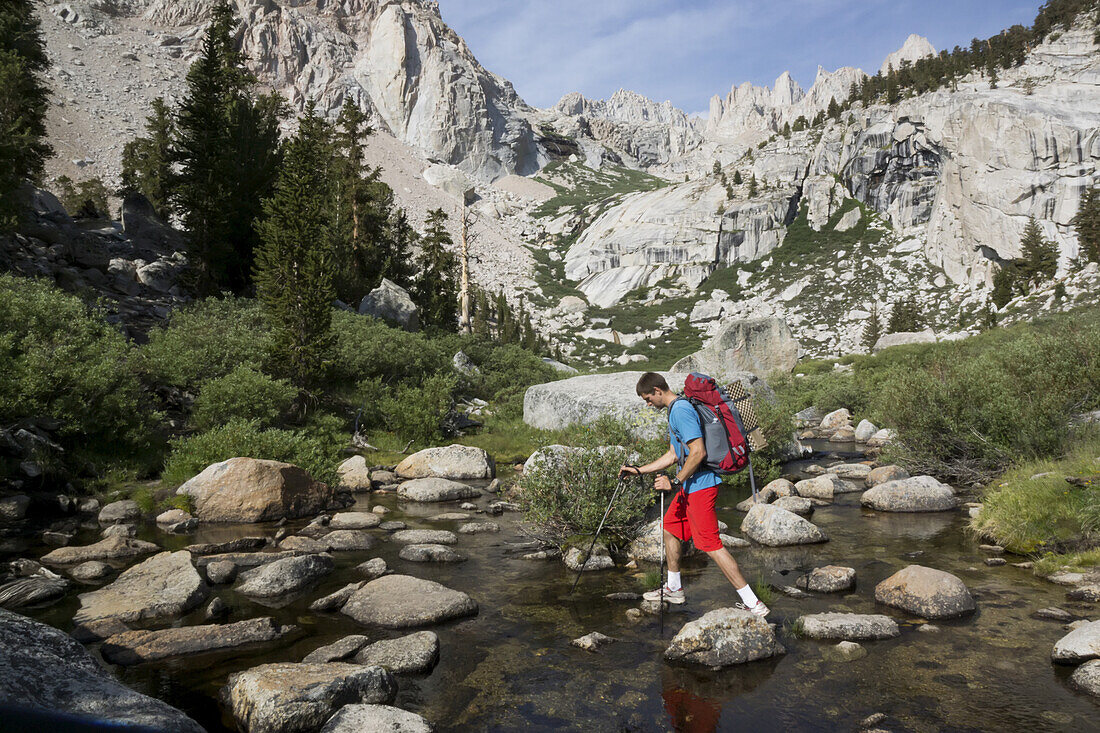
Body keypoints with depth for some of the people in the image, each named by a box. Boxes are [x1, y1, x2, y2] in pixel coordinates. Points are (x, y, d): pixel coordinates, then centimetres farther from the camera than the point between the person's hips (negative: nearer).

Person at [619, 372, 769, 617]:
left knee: (710, 544, -10)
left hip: (700, 484, -11)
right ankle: (674, 589, 33)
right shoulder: (675, 410, 17)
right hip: (690, 484, 11)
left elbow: (699, 452, -25)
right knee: (670, 527, 20)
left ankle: (753, 603, -6)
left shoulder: (681, 411, -17)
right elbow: (673, 455, 22)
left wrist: (675, 481, -21)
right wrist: (638, 470, 23)